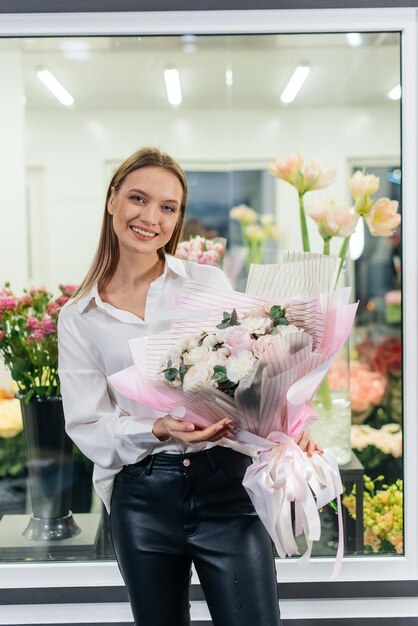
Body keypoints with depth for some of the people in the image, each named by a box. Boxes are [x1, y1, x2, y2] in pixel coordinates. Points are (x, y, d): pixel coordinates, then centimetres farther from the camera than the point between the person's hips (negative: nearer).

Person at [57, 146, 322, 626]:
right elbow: (87, 425, 0)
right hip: (143, 495, 1)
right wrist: (160, 430, -18)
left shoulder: (210, 283, 3)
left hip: (225, 482, -1)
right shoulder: (79, 317, 4)